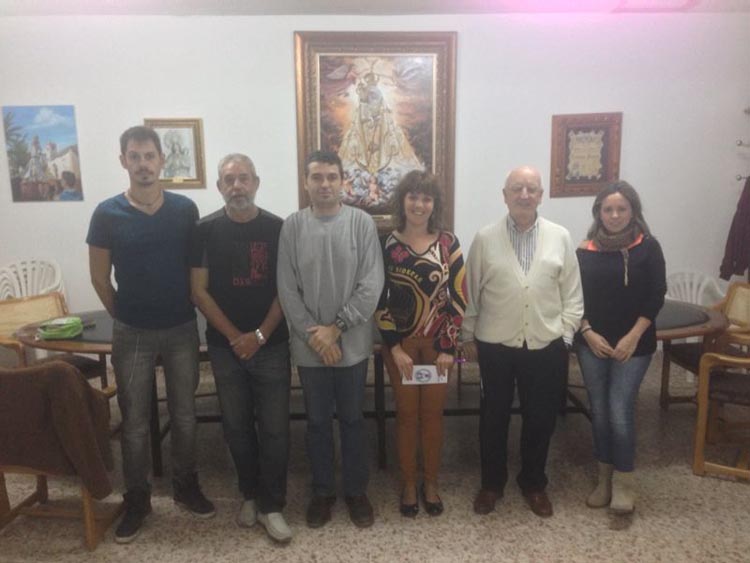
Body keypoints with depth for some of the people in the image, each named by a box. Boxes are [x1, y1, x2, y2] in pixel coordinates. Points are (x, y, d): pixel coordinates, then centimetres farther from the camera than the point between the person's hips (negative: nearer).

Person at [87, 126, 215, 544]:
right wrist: (126, 317, 6)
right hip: (132, 334, -1)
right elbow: (100, 279, 2)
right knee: (135, 423, 10)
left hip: (182, 329, 1)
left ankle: (187, 487, 32)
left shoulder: (186, 209, -3)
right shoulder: (107, 214, -6)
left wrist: (184, 311, 6)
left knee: (184, 416, 13)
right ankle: (137, 501, 28)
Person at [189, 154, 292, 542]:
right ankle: (250, 494, 33)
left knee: (274, 428, 3)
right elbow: (199, 291, -3)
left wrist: (259, 335, -11)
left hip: (271, 346, -1)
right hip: (225, 346, 1)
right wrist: (235, 337, -10)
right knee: (236, 426, 13)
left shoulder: (278, 228, -2)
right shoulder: (205, 230, -1)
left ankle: (272, 505, 18)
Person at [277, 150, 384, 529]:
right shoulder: (292, 226, -2)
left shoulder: (361, 222, -5)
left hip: (353, 342, 0)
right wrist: (314, 335, -11)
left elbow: (372, 284, -9)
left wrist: (336, 328, -13)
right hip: (309, 345, 1)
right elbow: (286, 289, -4)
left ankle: (356, 491, 32)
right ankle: (322, 491, 33)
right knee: (317, 421, 14)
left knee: (351, 419, 13)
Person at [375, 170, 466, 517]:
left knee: (432, 414, 11)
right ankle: (408, 485, 26)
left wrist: (448, 347, -7)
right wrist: (395, 348, -10)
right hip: (401, 343, 0)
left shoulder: (448, 244, -2)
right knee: (406, 414, 9)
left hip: (438, 343, 1)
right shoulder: (387, 245, -3)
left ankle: (431, 484, 28)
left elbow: (458, 298, -3)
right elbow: (379, 300, -4)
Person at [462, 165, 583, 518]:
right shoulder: (485, 239, -4)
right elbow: (470, 293, 1)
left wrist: (565, 337, 1)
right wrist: (468, 337, 3)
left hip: (546, 347, 1)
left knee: (540, 419, 14)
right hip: (496, 346, -1)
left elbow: (572, 295, 4)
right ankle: (492, 482, 34)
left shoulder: (560, 238, 0)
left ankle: (533, 483, 36)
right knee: (494, 417, 13)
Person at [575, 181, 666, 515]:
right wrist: (587, 332, -8)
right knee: (599, 410, 9)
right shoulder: (586, 251, 2)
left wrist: (633, 336, -12)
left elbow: (656, 296, -5)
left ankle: (623, 482, 12)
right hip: (591, 343, 3)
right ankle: (605, 478, 25)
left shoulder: (648, 248, -3)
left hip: (633, 344, -2)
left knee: (620, 410, -6)